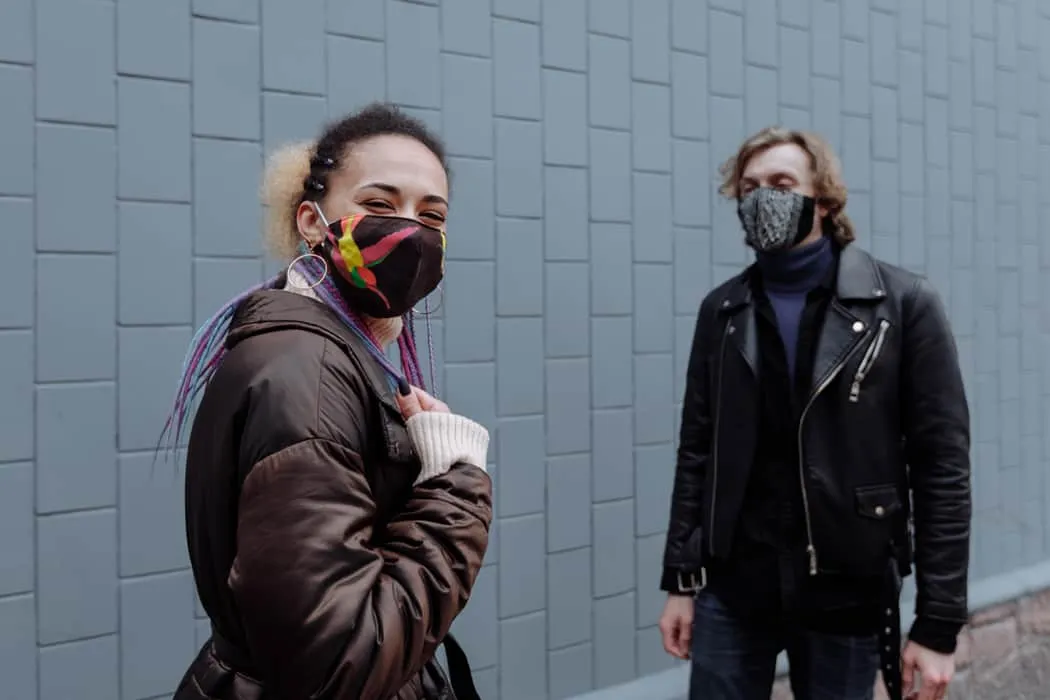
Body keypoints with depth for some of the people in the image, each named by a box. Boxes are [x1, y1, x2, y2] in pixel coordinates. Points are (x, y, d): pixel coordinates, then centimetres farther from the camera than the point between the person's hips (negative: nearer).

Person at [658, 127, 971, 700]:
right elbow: (697, 453, 7)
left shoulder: (904, 304, -5)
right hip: (732, 590, 2)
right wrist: (681, 581, 4)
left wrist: (938, 625, -9)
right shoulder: (722, 311, 5)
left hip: (848, 595, -2)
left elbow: (942, 468, -7)